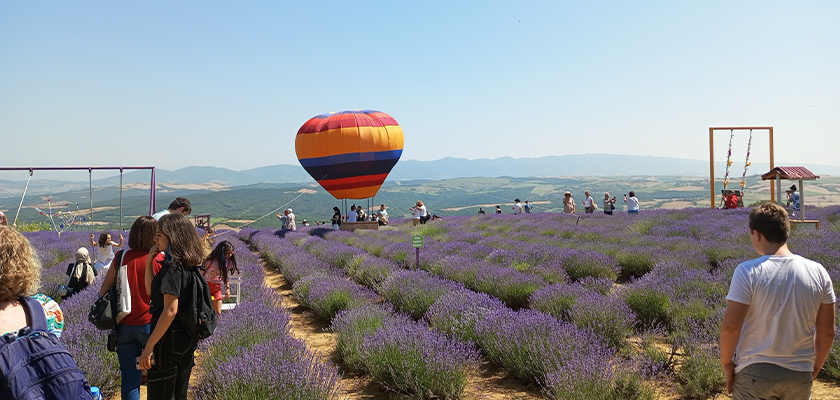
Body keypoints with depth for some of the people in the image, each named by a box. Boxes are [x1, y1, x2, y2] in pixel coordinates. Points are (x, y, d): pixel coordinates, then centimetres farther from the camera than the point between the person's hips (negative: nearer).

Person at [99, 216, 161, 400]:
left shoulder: (121, 258, -1)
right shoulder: (160, 261, -10)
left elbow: (104, 290, 6)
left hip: (125, 325, 3)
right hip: (150, 324, -2)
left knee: (129, 378, 9)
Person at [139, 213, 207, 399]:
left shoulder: (173, 267, -18)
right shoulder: (189, 265, 9)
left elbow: (170, 311, -24)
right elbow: (151, 291, 18)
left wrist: (149, 346, -22)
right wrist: (149, 262, 6)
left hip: (170, 340, -9)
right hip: (187, 340, 9)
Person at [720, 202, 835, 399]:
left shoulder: (748, 272, -15)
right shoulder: (818, 273, -3)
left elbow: (730, 326, -16)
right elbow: (826, 331, 3)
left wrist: (726, 363, -2)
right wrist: (815, 368, 17)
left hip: (755, 373, -4)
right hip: (801, 375, 4)